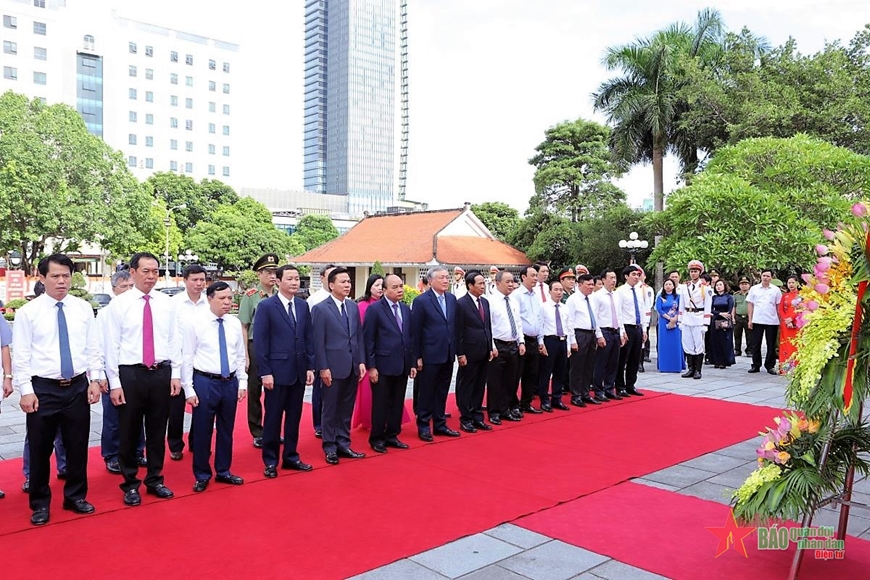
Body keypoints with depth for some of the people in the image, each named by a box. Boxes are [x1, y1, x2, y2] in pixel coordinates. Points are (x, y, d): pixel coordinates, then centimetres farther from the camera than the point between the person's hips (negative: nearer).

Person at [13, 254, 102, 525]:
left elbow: (93, 348, 6)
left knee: (77, 446, 12)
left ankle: (76, 497, 29)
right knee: (40, 449, 8)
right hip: (43, 388, -2)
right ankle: (40, 503, 26)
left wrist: (95, 380, 0)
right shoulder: (28, 312, -5)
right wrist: (26, 390, -10)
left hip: (78, 387, 2)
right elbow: (20, 355, -5)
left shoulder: (84, 308, 3)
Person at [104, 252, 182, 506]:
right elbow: (111, 346, -4)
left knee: (157, 430, 13)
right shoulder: (119, 304, -4)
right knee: (129, 432, 8)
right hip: (130, 374, -2)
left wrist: (176, 374, 2)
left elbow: (174, 340, 7)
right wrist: (115, 383, -7)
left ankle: (155, 480, 29)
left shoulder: (166, 302, 4)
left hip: (161, 373, 3)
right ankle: (130, 484, 25)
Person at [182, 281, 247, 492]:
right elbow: (187, 357, -7)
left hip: (230, 382, 4)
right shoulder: (194, 321, -8)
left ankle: (223, 471, 31)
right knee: (202, 431, 6)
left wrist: (242, 382, 6)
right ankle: (202, 475, 23)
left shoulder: (235, 323, 4)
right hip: (205, 382, -4)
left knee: (226, 429, 15)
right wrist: (189, 389, -10)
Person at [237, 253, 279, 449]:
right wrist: (245, 355, -10)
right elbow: (244, 327, -6)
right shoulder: (250, 296, -6)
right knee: (255, 391, 7)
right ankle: (257, 433, 19)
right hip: (256, 346, -3)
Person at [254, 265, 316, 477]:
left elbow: (309, 337, 10)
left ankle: (291, 457, 25)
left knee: (294, 417, 12)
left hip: (299, 371, 5)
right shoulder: (266, 306, -7)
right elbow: (260, 341, -9)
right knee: (273, 418, 6)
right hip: (277, 371, -5)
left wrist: (310, 366, 6)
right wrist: (265, 372, -13)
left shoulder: (303, 305, 8)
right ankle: (270, 461, 18)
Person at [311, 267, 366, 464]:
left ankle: (343, 444, 23)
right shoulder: (320, 309, -8)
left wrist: (361, 361, 5)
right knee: (330, 409, 6)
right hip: (334, 367, -5)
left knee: (347, 408, 12)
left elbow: (359, 336, 11)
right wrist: (323, 368, -13)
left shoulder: (353, 307, 9)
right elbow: (318, 342, -10)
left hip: (352, 366, 5)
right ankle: (330, 447, 17)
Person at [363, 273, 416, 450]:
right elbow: (368, 339, -9)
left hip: (402, 366, 6)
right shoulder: (374, 309, -8)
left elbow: (411, 337, 13)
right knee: (380, 404, 4)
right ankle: (377, 439, 17)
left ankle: (392, 436, 25)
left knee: (397, 404, 12)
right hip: (382, 366, -6)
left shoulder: (406, 309, 10)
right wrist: (371, 366, -13)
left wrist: (412, 363, 9)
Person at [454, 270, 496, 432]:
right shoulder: (461, 303, -10)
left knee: (480, 387, 12)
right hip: (469, 353, -7)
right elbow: (458, 331, -12)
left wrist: (490, 348, 10)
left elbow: (488, 327, 14)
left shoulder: (485, 302, 11)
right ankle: (465, 420, 12)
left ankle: (477, 417, 21)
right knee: (466, 387, 4)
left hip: (484, 353, 7)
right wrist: (460, 354, -14)